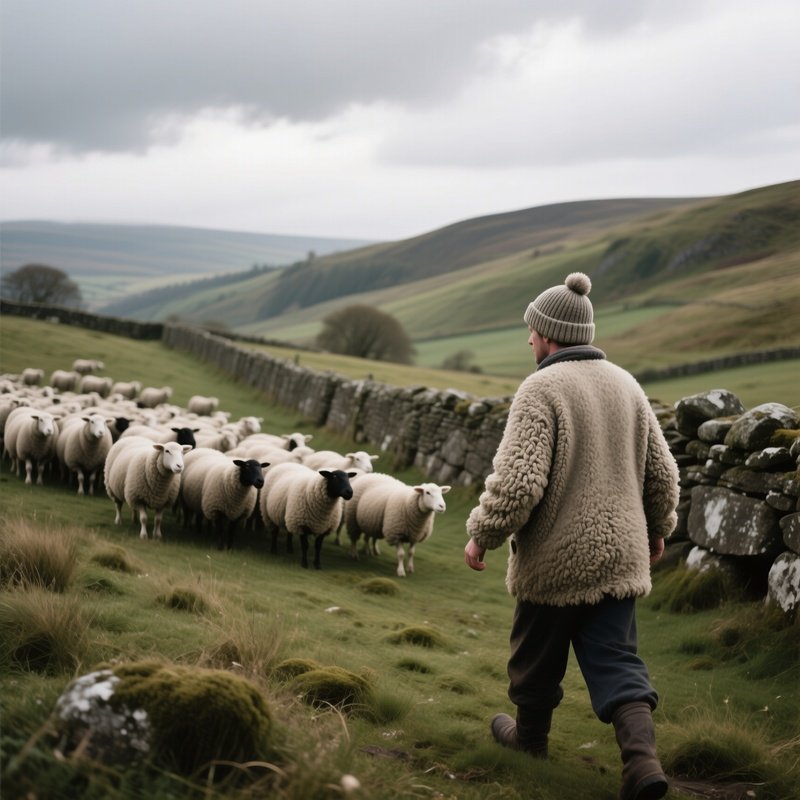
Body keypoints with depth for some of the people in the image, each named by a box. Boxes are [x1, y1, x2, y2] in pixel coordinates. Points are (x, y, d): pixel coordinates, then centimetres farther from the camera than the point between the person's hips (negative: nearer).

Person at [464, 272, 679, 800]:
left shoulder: (541, 389, -16)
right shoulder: (626, 385, 6)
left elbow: (518, 481, -23)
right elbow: (663, 472, 11)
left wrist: (482, 535, -9)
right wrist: (657, 529, 27)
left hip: (555, 558, -5)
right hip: (620, 554, 5)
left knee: (537, 657, 16)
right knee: (615, 658, 6)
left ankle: (530, 733, 37)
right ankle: (642, 756, -11)